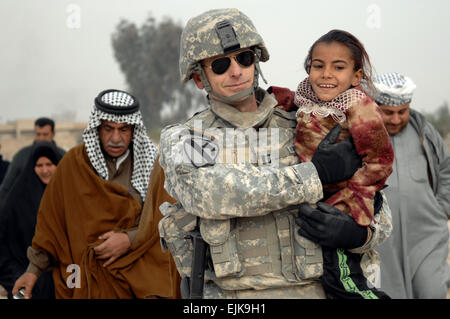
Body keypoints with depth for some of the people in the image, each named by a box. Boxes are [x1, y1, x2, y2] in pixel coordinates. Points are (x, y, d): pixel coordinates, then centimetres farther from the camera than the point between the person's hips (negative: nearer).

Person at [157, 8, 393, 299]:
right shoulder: (181, 141, 6)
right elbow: (211, 192, -17)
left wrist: (358, 233, -10)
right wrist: (318, 173, -13)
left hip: (307, 289, 2)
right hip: (225, 292, -2)